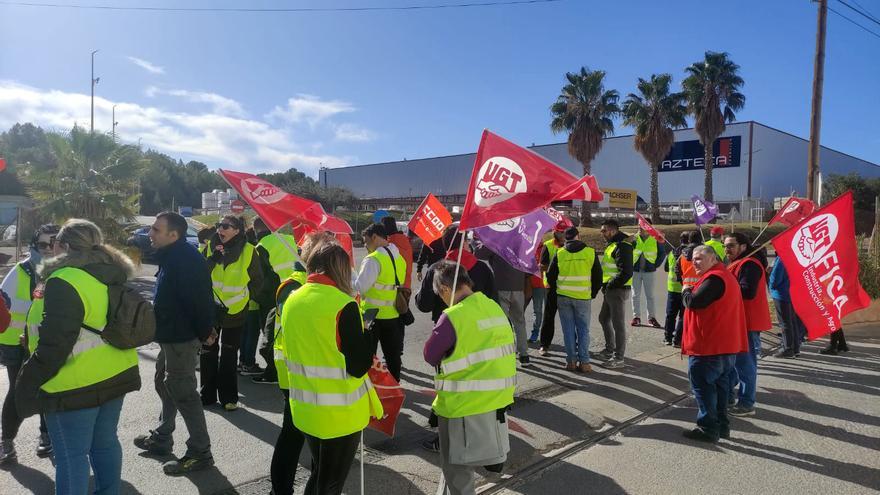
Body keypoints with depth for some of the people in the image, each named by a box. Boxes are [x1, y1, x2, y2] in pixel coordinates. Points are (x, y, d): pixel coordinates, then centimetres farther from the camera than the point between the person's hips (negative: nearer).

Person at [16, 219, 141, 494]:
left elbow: (54, 344, -22)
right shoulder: (112, 278, 7)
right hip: (116, 375, 8)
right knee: (105, 443, 19)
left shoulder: (64, 282, -19)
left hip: (76, 385, -8)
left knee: (71, 454, 4)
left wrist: (29, 382, -11)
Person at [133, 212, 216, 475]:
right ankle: (161, 438, 40)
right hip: (171, 335, 11)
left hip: (182, 337, -11)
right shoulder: (172, 255, 10)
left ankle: (200, 453, 5)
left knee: (182, 392, -5)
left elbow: (200, 298, -27)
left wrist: (204, 331, -19)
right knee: (165, 385, 22)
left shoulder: (186, 259, -24)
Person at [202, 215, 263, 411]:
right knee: (208, 353, 11)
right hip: (210, 308, 2)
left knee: (229, 355, 8)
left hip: (235, 311, -2)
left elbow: (257, 281, 3)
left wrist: (243, 296, -4)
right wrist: (213, 259, -21)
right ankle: (208, 394, 24)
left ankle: (228, 397, 18)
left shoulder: (248, 251, -8)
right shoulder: (211, 248, -2)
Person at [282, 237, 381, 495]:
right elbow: (358, 366, -19)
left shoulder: (292, 301, -1)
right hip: (340, 414, -6)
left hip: (304, 408, 6)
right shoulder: (344, 305, -22)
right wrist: (370, 334, -4)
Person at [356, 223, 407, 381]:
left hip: (372, 315, -6)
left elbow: (359, 287, -22)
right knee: (392, 354, 16)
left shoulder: (373, 259, -18)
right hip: (394, 315, 6)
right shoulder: (399, 258, 6)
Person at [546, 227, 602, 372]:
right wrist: (592, 294, 15)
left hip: (563, 297, 1)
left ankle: (571, 361, 10)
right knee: (583, 330, 7)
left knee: (568, 330, 8)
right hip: (583, 298, 0)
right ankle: (584, 362, 5)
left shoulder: (559, 254, -1)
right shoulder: (590, 252, -1)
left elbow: (550, 276, 4)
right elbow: (598, 277, 4)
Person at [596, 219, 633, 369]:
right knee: (604, 318, 21)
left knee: (617, 323, -3)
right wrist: (606, 285, 13)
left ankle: (619, 358, 6)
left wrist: (610, 285, -17)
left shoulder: (622, 246, -18)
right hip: (610, 289, 11)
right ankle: (609, 349, 36)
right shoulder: (613, 244, 15)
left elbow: (626, 272, -25)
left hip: (618, 290, -11)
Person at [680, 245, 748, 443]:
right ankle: (721, 425, 23)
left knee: (702, 385, -3)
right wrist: (691, 292, 4)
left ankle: (708, 429, 1)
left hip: (708, 346, -10)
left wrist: (686, 291, -5)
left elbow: (694, 302, -23)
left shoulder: (714, 278, -17)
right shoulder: (725, 276, 17)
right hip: (726, 345, 10)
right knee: (719, 385, 16)